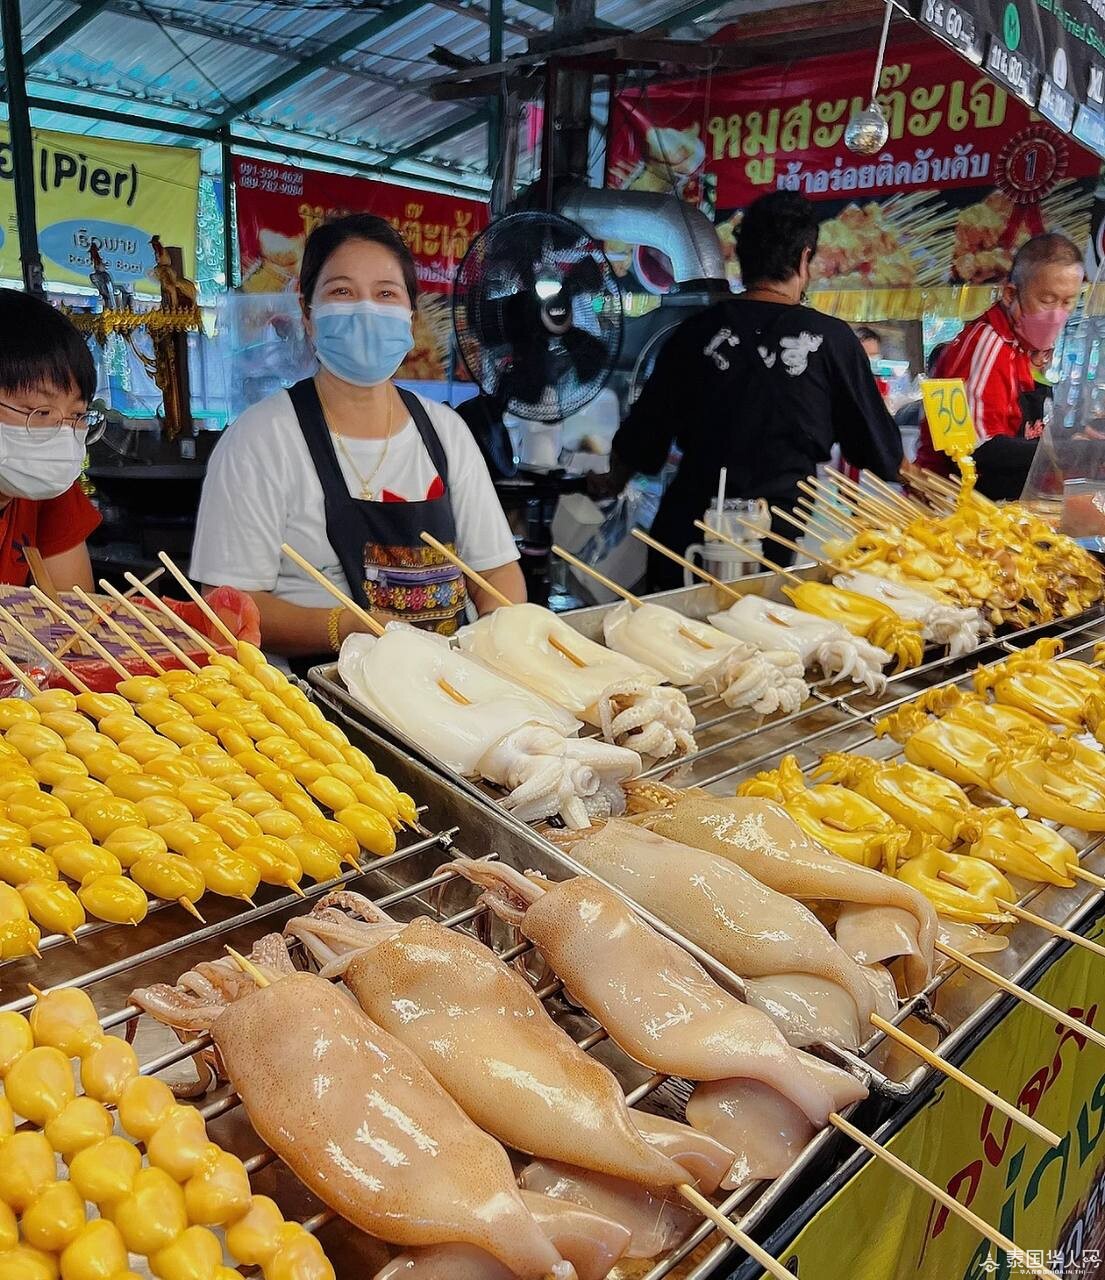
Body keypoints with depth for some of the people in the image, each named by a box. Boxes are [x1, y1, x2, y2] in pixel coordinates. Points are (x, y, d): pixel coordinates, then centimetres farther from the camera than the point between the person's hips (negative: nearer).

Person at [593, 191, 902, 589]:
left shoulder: (696, 331, 1)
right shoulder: (831, 339, -2)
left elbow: (644, 431, 10)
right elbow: (879, 448, 7)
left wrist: (613, 481, 30)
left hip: (684, 532, 2)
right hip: (774, 540, -1)